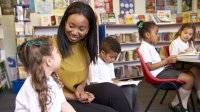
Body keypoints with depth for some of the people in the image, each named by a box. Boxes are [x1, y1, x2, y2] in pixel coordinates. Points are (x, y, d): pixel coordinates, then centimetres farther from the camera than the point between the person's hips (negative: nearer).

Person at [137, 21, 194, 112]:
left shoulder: (150, 46, 15)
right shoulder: (144, 48, -17)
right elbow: (150, 67, -22)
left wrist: (167, 60, 7)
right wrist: (167, 61, -19)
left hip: (162, 70, 11)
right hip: (158, 74, -11)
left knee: (190, 74, 6)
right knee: (189, 79, -15)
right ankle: (174, 104, 4)